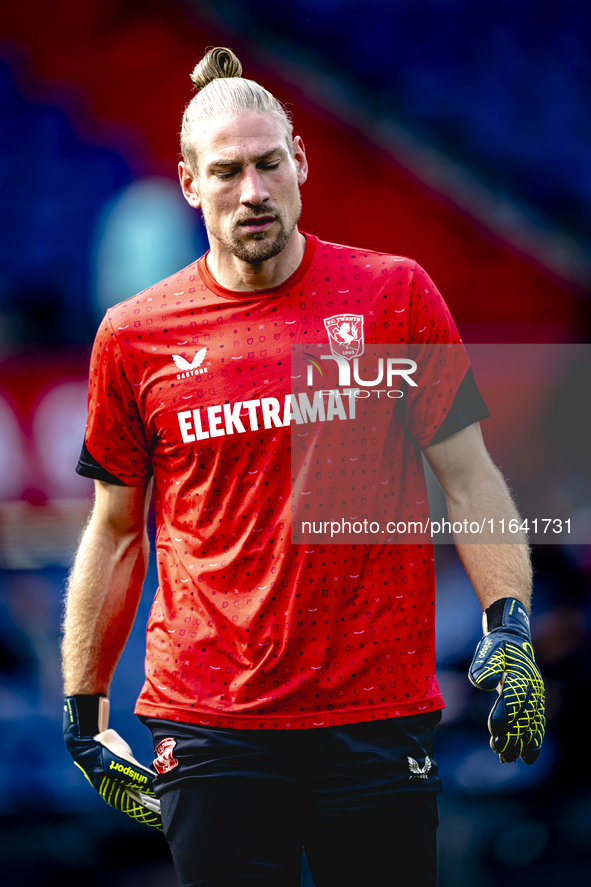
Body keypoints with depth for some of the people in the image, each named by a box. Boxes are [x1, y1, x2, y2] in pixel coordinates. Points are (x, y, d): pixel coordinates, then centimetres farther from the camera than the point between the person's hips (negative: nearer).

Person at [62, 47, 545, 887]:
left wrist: (510, 626, -7)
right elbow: (116, 531, 13)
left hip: (379, 714, 0)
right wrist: (82, 709, 12)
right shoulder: (134, 336, 4)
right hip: (208, 725, 0)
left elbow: (468, 477, 5)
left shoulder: (394, 294, 2)